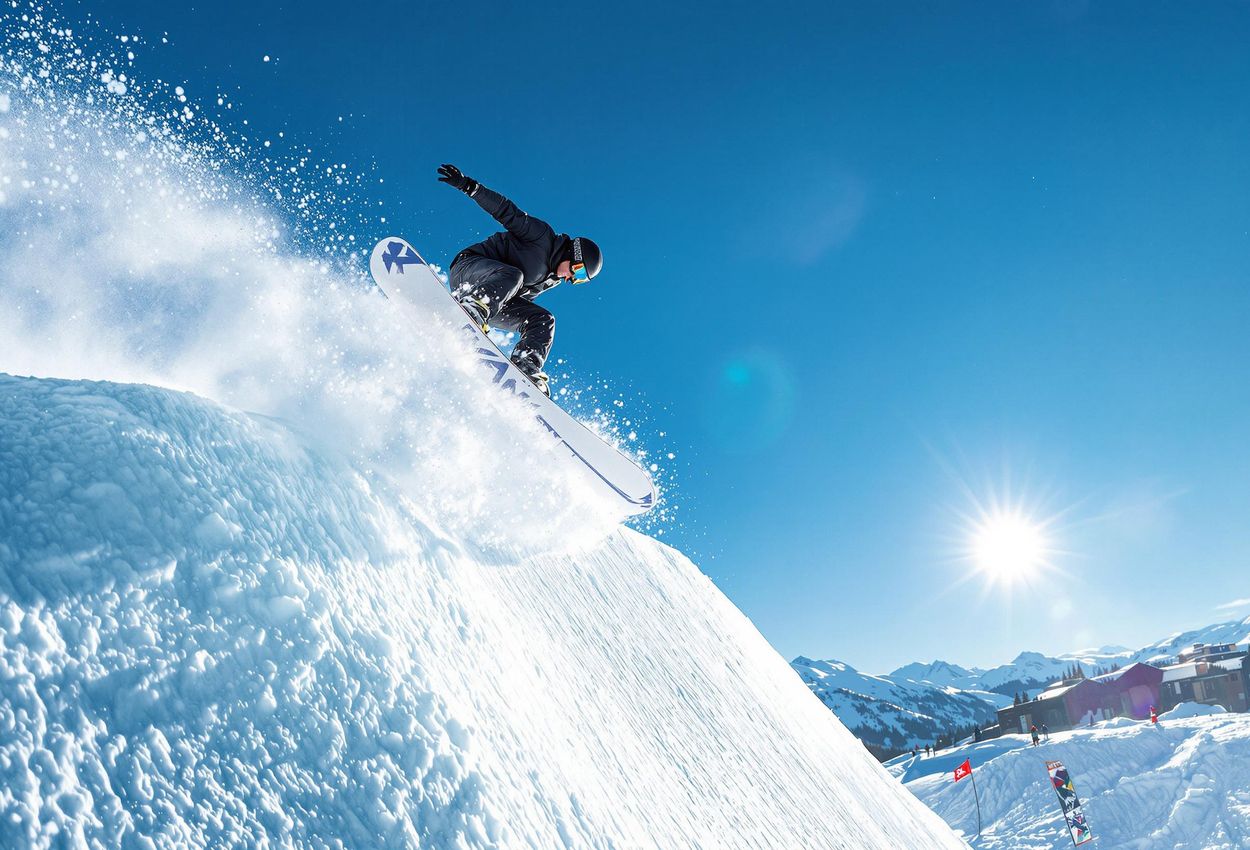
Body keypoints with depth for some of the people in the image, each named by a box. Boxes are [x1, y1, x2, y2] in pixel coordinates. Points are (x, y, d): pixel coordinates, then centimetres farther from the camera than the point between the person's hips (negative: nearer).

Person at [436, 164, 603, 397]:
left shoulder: (554, 278, 14)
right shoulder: (543, 235, -9)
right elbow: (506, 211, -13)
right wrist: (468, 185, -22)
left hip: (498, 300, 7)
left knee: (543, 319, -9)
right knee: (512, 275, -36)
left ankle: (526, 368, -26)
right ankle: (468, 313, -53)